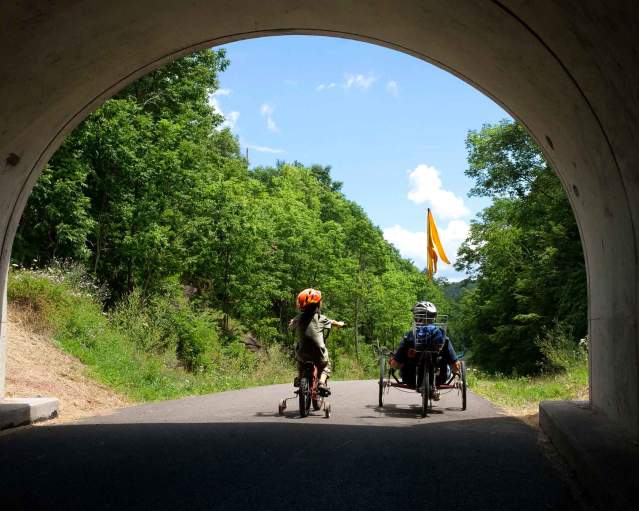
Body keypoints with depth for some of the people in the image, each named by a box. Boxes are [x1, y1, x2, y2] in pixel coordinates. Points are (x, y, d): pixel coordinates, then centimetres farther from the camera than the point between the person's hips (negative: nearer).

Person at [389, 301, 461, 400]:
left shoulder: (409, 336, -12)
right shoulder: (442, 335, -9)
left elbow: (395, 363, -11)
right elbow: (455, 365, -7)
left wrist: (391, 361, 13)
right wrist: (456, 371, 17)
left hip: (412, 380, 0)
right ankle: (433, 387, 18)